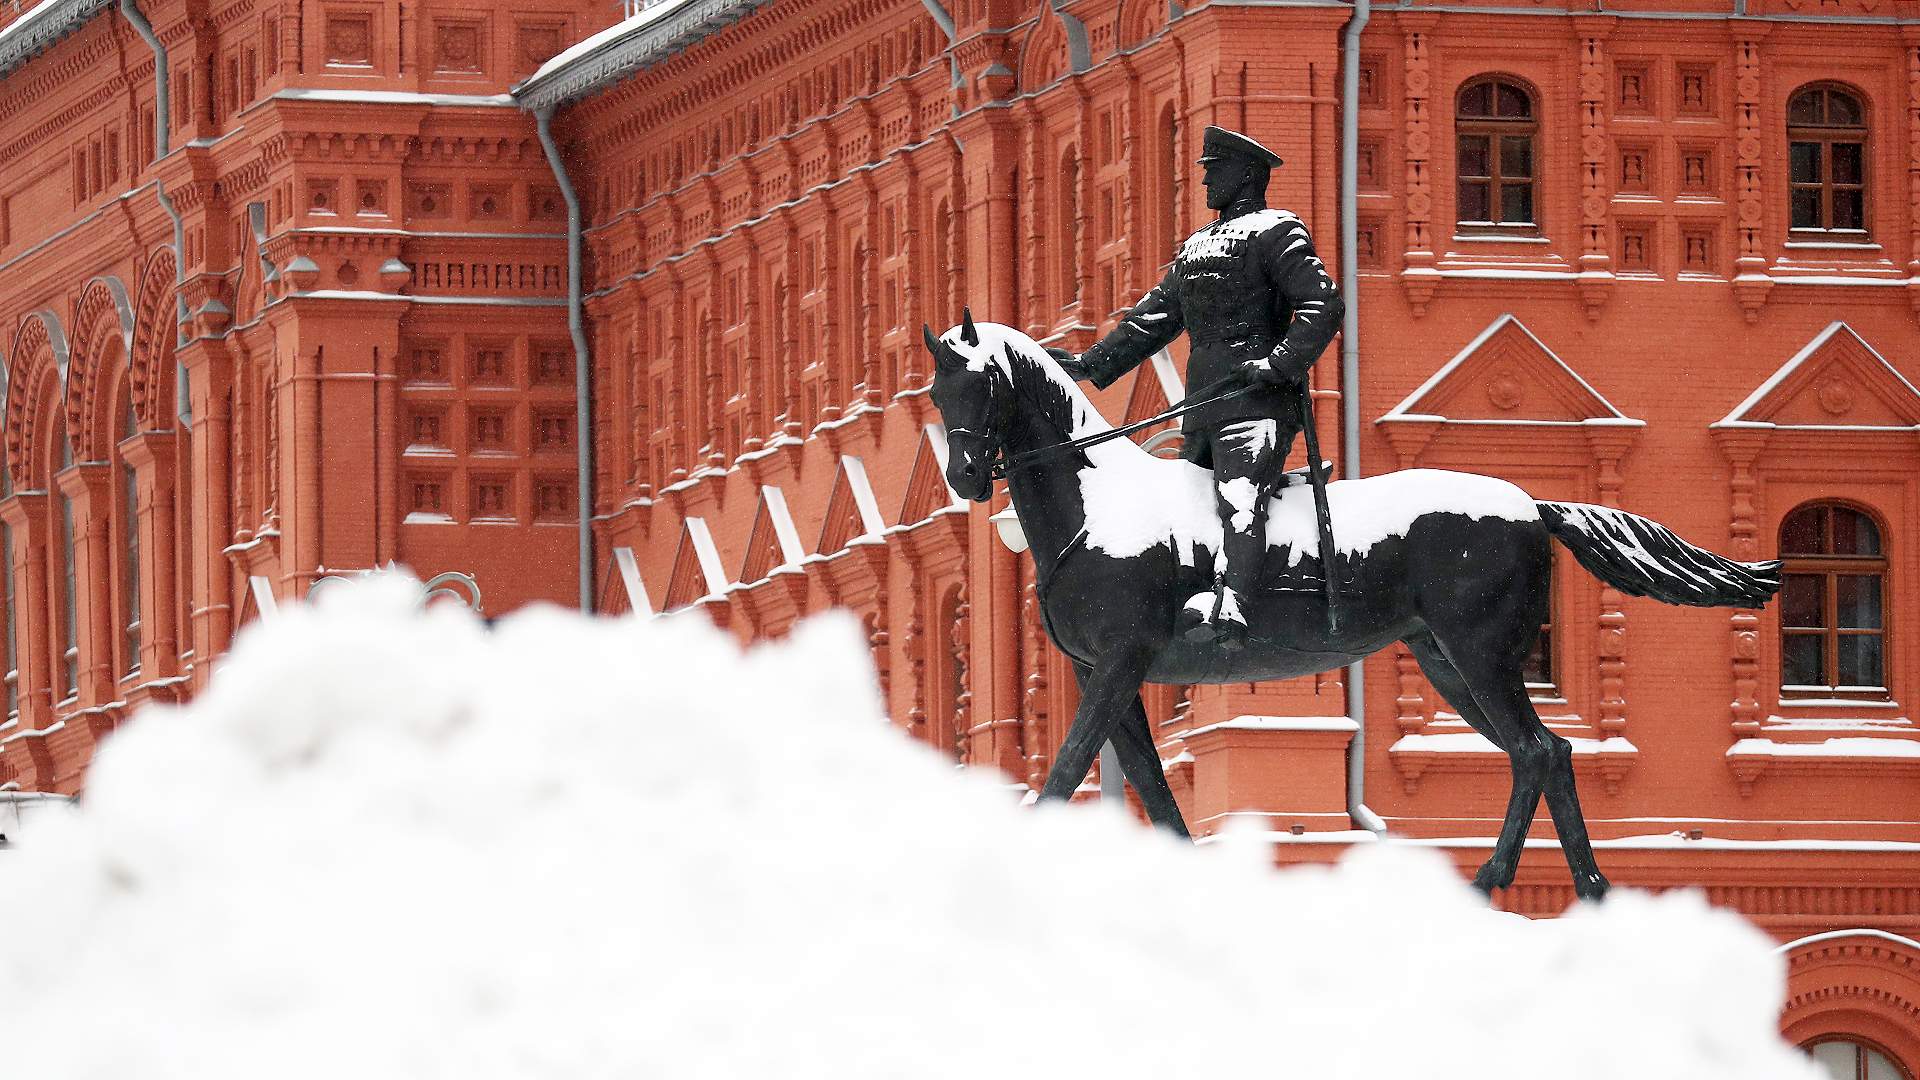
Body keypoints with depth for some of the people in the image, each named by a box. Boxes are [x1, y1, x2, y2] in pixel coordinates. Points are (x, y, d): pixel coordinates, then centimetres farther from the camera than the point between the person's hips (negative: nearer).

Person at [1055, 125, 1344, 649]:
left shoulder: (1277, 233, 0)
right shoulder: (1197, 248, 27)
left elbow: (1323, 304, -11)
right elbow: (1154, 317, 30)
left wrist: (1280, 361, -23)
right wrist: (1093, 364, 21)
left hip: (1256, 404, -10)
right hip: (1202, 409, 10)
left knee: (1239, 501, -26)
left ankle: (1226, 604, -45)